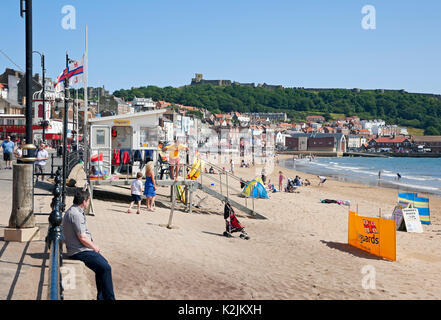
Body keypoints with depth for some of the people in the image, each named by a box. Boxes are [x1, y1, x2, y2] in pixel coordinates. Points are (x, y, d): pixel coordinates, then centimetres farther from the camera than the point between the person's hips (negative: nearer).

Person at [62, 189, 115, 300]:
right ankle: (109, 298, -7)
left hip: (81, 249, 11)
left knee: (104, 264, 12)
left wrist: (93, 245, 10)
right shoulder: (75, 214, -21)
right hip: (79, 252, -11)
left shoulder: (73, 211, 13)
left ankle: (101, 297, 17)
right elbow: (82, 238, -22)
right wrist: (95, 248, -7)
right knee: (105, 268, -15)